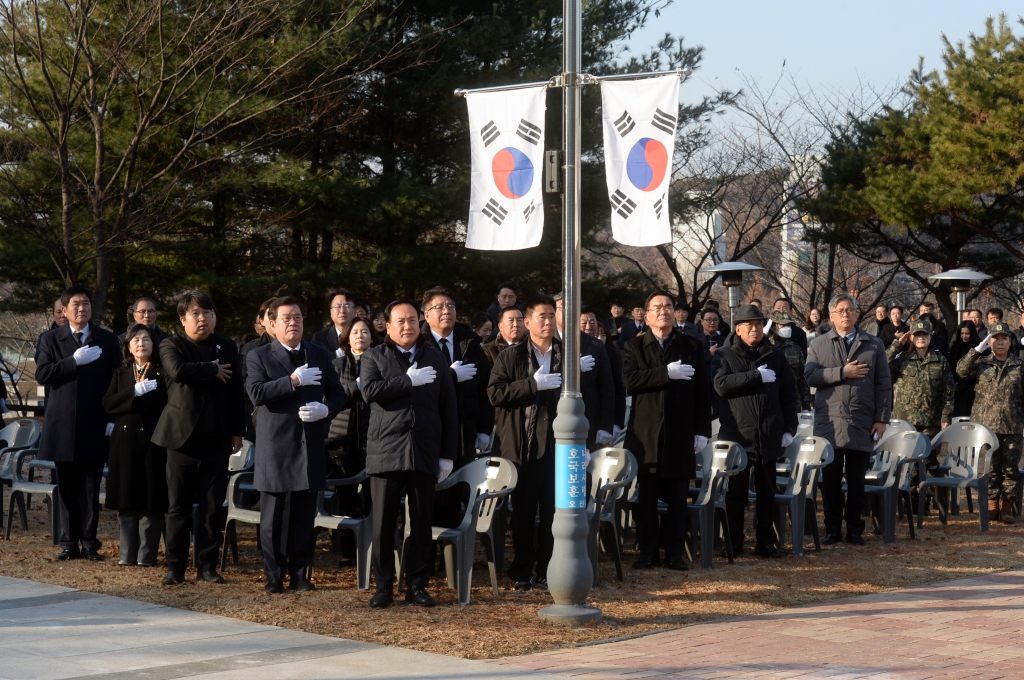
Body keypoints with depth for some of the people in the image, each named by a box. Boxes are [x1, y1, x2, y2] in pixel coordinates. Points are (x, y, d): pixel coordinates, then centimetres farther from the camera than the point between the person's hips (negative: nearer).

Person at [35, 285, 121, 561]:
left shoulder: (108, 340, 6)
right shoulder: (51, 339, 6)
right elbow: (42, 375, -5)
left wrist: (113, 419, -2)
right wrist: (74, 361, -15)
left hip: (95, 425, -1)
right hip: (63, 424, 1)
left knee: (90, 488, -1)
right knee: (67, 488, 4)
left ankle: (89, 542, 5)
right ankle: (70, 543, 10)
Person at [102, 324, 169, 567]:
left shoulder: (162, 373, 4)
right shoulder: (121, 374, 14)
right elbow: (108, 403, 0)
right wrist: (135, 391, -12)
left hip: (154, 443, -3)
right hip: (126, 443, 3)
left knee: (151, 501, -2)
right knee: (126, 501, 4)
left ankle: (147, 554, 4)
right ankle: (127, 554, 10)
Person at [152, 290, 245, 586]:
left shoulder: (227, 348, 12)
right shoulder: (171, 345, 1)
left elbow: (236, 393, 14)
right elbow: (178, 371, -22)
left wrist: (237, 432, 9)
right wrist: (213, 370, -12)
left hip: (217, 439, 3)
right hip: (183, 437, -3)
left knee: (214, 507, 4)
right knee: (179, 506, 1)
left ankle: (208, 565, 12)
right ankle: (175, 567, 7)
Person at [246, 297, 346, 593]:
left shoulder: (321, 356, 13)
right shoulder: (259, 356, 2)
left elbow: (339, 395, 14)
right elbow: (257, 394, -14)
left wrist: (325, 409, -7)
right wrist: (293, 381, -18)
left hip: (310, 446, 3)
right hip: (275, 447, -3)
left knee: (304, 515, 6)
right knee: (272, 516, 1)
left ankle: (299, 573, 15)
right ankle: (274, 575, 9)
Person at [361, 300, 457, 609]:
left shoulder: (437, 361, 13)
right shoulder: (374, 357, 7)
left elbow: (449, 410, 12)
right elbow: (370, 390, -13)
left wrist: (448, 455, 6)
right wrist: (409, 380, -12)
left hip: (425, 454, 2)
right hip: (386, 452, -2)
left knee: (422, 523, 4)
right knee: (383, 524, -1)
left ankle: (417, 584, 12)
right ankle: (383, 586, 7)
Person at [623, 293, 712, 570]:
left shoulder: (692, 347, 9)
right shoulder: (635, 347, 8)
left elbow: (702, 391, 6)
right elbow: (630, 379, -10)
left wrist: (702, 431, 0)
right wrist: (666, 373, -17)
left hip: (681, 433, 0)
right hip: (646, 432, 0)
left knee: (677, 495, 2)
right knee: (647, 494, 1)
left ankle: (675, 552, 9)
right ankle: (648, 550, 9)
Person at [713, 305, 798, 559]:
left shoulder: (776, 357, 10)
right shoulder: (724, 356, 2)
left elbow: (789, 395, 10)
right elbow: (721, 384, -16)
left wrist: (789, 429, 3)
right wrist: (757, 376, -15)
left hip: (769, 437, 2)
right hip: (737, 435, -2)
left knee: (767, 492, 8)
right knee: (736, 493, 2)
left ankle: (766, 542, 15)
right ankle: (733, 543, 9)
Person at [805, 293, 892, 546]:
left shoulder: (874, 345, 9)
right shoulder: (818, 345, 8)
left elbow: (883, 384, 6)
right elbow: (810, 376, -6)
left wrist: (881, 419, -2)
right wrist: (842, 372, -13)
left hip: (862, 425, 0)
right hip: (829, 423, 0)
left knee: (857, 480, 5)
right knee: (830, 479, 3)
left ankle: (855, 529, 13)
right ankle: (832, 529, 11)